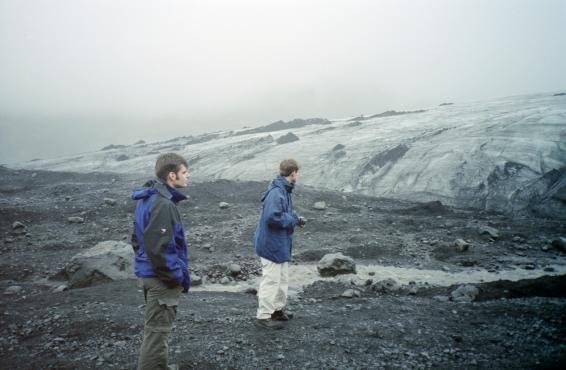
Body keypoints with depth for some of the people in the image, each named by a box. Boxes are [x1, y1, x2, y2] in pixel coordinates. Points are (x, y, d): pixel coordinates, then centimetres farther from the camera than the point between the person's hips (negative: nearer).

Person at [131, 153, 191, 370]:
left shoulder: (147, 199, 9)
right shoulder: (163, 204, -23)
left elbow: (138, 238, 17)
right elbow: (158, 248, -28)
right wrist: (178, 277, -17)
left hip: (149, 273, 10)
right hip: (162, 278, -10)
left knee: (155, 327, 23)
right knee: (157, 330, 2)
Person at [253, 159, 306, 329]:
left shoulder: (285, 190, 9)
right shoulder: (276, 192, -23)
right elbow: (273, 217, -30)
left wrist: (296, 217, 3)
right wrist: (295, 219, -18)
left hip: (282, 244, 10)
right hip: (272, 243, -10)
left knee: (283, 279, 19)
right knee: (271, 280, -1)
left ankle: (277, 309, 33)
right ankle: (264, 316, 10)